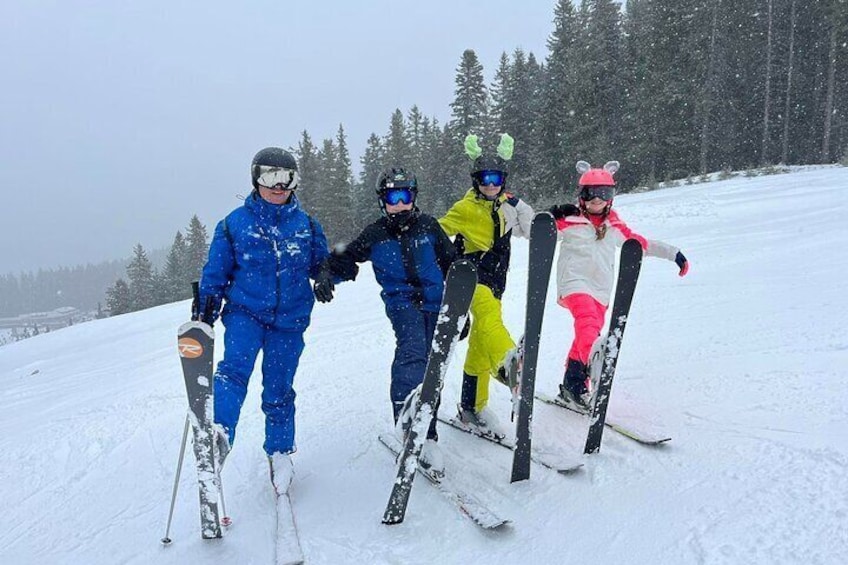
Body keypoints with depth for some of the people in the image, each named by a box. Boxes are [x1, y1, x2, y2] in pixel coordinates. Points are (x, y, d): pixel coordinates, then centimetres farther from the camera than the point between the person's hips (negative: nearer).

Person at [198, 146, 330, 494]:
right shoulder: (235, 223, 3)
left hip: (289, 319, 1)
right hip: (245, 311, -1)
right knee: (235, 367, -27)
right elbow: (216, 272, 7)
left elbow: (321, 266, 11)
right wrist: (205, 312, -1)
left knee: (278, 389, 7)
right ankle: (220, 433, -40)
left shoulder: (306, 225, 8)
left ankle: (279, 451, 25)